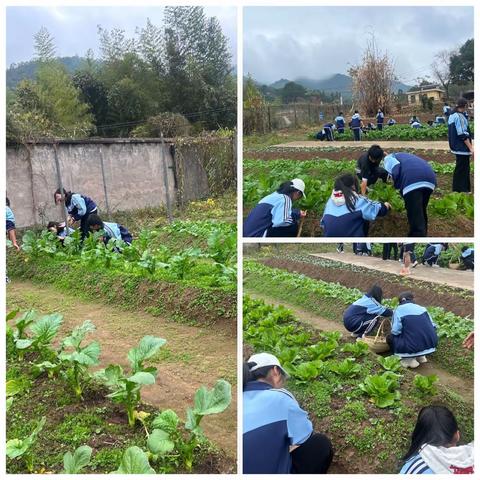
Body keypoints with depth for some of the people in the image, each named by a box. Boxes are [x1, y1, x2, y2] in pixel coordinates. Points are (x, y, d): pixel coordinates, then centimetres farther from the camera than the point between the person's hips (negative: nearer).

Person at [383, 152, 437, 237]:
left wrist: (396, 185, 13)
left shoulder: (388, 158, 22)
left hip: (413, 180, -7)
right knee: (421, 212, 24)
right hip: (430, 178, 7)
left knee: (415, 216, -7)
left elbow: (396, 168, 0)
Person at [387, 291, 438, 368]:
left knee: (390, 337, 16)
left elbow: (395, 331, -9)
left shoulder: (399, 310, -2)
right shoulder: (422, 308, 11)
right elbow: (433, 326, 13)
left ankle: (409, 359, 6)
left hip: (413, 347, -5)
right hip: (431, 344, 5)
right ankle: (420, 356, 19)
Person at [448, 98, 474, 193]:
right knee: (463, 169, -4)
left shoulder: (452, 116, 10)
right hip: (462, 148, -10)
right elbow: (463, 134, -20)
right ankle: (462, 190, 0)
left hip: (456, 146, 10)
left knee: (460, 168, 16)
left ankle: (457, 189, 23)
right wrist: (471, 147, -17)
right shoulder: (460, 116, -18)